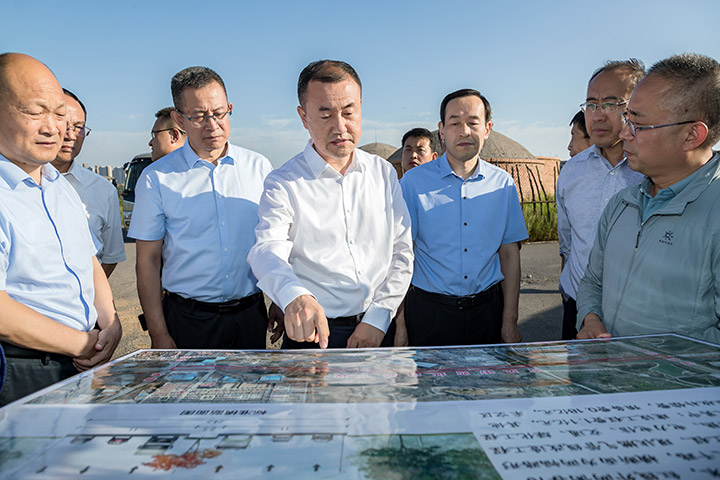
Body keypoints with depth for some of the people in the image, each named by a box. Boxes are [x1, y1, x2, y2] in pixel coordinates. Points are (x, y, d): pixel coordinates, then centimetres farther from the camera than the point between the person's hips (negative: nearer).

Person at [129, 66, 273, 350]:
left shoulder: (259, 167, 3)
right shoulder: (156, 178, -2)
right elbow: (147, 261, -1)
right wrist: (159, 334, -6)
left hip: (251, 316, 2)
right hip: (188, 321, -1)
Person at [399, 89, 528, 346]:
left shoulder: (502, 183, 4)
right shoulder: (413, 182, -5)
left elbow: (509, 253, 6)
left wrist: (510, 320, 2)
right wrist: (400, 325, -10)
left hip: (487, 311, 3)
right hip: (429, 314, -2)